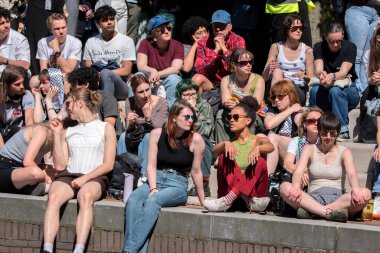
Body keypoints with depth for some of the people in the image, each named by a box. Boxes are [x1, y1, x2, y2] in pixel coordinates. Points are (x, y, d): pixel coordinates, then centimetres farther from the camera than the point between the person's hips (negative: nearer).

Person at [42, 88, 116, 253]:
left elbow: (108, 165, 3)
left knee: (86, 195, -39)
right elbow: (60, 165, 12)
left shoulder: (105, 128, 13)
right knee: (54, 196, -33)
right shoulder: (67, 132, 23)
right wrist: (57, 134, 10)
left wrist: (85, 178, -11)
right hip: (68, 176, 3)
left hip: (94, 178, -3)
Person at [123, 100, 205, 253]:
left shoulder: (195, 139, -6)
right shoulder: (157, 134, 1)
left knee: (152, 201, -34)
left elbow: (195, 171, 1)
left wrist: (202, 201, 5)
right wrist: (153, 188, -15)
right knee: (133, 201, -29)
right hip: (155, 179, 3)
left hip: (178, 184, -3)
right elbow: (151, 166, 1)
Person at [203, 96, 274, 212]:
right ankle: (247, 201, -35)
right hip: (232, 187, 2)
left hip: (255, 191, -2)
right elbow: (215, 151, -12)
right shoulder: (231, 143, 11)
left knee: (260, 162, -27)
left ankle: (227, 201, -41)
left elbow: (271, 147, -19)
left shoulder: (258, 140, 4)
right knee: (223, 157, -17)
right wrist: (226, 144, -33)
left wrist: (257, 148, -41)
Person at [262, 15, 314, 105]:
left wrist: (305, 77, -16)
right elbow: (264, 78, 7)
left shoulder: (307, 50, 8)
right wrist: (268, 69, -17)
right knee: (277, 71, -29)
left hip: (299, 90, -2)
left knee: (288, 81, -34)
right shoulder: (276, 47, 9)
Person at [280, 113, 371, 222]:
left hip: (337, 198, 0)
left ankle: (311, 211, -39)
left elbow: (352, 174, -8)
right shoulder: (309, 149, 12)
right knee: (285, 187, -28)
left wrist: (355, 189, -32)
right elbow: (298, 172, -4)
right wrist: (296, 186, -29)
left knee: (366, 194, -31)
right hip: (313, 198, 0)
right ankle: (329, 212, -43)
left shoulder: (344, 152, 11)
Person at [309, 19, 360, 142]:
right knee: (315, 90, -33)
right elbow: (318, 70, -17)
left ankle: (343, 131, -28)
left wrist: (332, 76, -45)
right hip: (325, 87, 2)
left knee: (335, 91, -37)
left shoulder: (350, 47, -9)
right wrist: (322, 75, -43)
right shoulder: (319, 48, -2)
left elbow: (343, 72, -22)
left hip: (348, 89, -2)